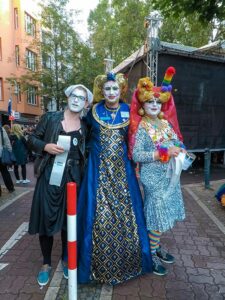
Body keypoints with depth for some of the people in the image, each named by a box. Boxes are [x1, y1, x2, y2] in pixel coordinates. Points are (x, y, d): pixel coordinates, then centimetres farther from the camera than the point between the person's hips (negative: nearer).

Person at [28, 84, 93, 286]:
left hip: (72, 178, 1)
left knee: (69, 219, 11)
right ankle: (46, 263, 29)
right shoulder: (50, 118, 1)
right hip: (49, 176, 0)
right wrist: (45, 146, -13)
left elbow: (87, 154, 8)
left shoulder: (85, 128, 4)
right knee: (46, 218, 6)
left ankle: (66, 259, 35)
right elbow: (32, 138, 6)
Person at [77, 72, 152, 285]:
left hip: (122, 169, 1)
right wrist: (94, 147, 9)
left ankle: (126, 262, 30)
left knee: (125, 213, 6)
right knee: (99, 215, 1)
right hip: (99, 169, -1)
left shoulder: (127, 111, 5)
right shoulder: (94, 111, 3)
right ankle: (100, 265, 23)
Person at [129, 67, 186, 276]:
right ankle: (152, 254, 25)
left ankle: (157, 246, 38)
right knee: (157, 215, 3)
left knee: (165, 213, 16)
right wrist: (164, 153, -22)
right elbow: (136, 155, -19)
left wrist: (180, 151, -7)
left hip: (170, 174, 7)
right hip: (153, 177, -6)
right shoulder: (141, 127, -11)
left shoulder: (166, 123, 8)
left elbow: (178, 143, 16)